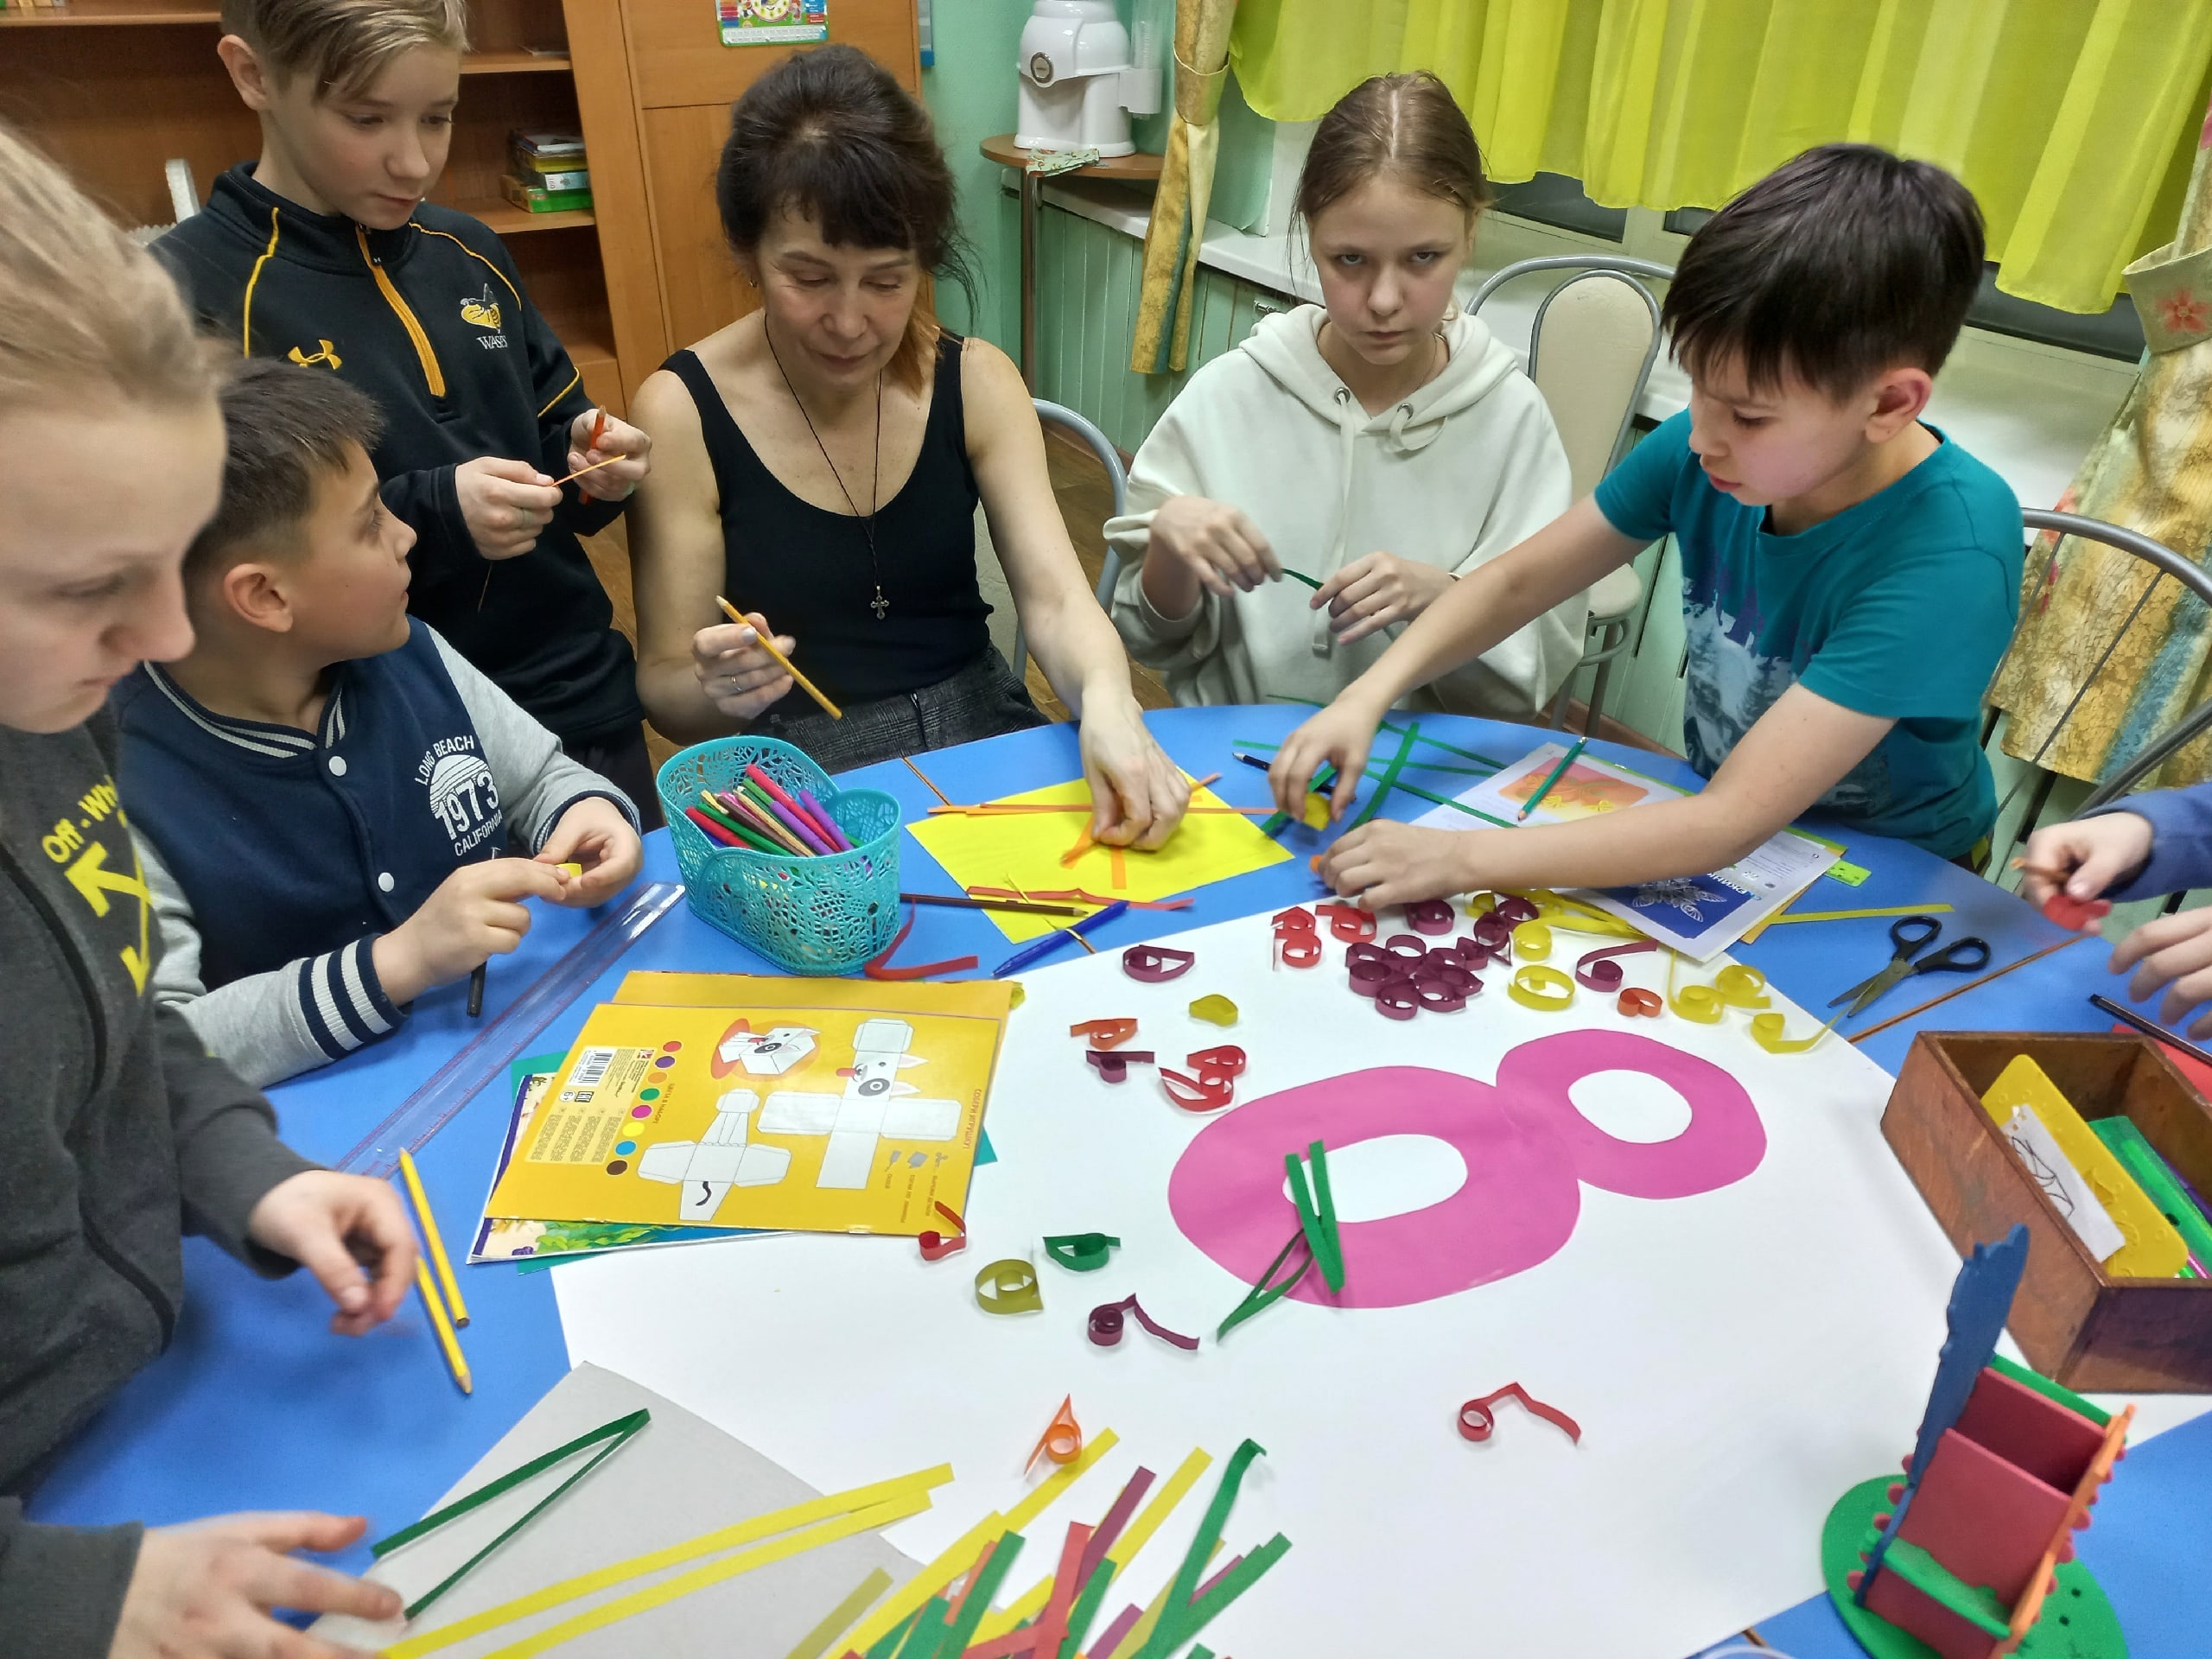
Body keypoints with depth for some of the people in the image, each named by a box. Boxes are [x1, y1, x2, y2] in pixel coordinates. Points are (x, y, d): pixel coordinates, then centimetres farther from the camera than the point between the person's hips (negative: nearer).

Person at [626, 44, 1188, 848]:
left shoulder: (978, 381, -1)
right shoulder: (682, 412, -10)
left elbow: (1053, 596, -10)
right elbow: (663, 685, -6)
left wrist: (1106, 698, -33)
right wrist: (716, 692, -31)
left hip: (979, 732, 2)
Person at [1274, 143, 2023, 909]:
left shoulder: (1950, 552, -30)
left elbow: (1731, 822, -33)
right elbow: (1518, 580, -6)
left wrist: (1462, 857, -35)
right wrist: (1366, 697, -21)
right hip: (1715, 815, 5)